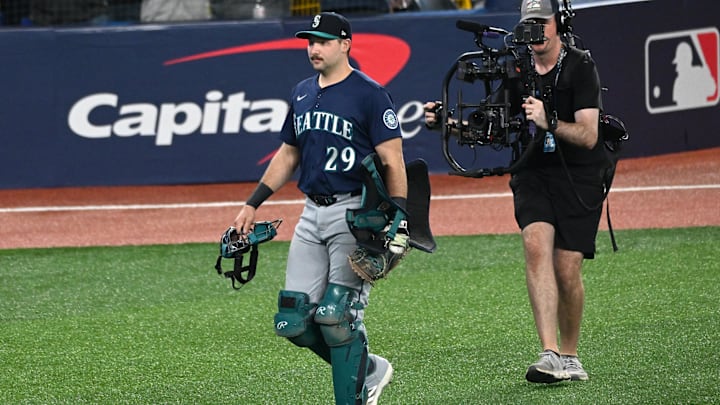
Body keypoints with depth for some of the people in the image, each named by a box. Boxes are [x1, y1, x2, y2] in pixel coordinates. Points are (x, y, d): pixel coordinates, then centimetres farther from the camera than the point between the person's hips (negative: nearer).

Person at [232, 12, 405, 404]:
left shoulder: (369, 95, -8)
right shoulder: (302, 94, 14)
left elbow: (393, 162, -12)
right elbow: (287, 154, 24)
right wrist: (252, 205, 19)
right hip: (312, 214, 7)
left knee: (336, 316, -14)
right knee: (294, 321, 2)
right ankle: (368, 369, 21)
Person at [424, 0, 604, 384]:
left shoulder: (580, 67, -8)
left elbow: (588, 136, -17)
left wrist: (549, 122, -33)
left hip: (579, 178, -3)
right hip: (533, 175, 3)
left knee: (567, 269, -7)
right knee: (537, 244, -22)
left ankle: (569, 357, 16)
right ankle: (550, 354, -30)